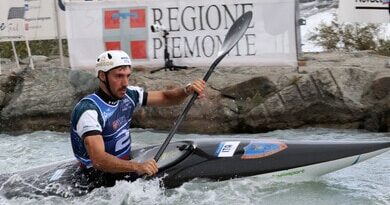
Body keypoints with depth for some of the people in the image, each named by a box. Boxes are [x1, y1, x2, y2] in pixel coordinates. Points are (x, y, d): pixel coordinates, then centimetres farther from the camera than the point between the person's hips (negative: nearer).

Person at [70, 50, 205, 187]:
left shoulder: (128, 95, 0)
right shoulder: (88, 110, -24)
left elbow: (165, 98, 9)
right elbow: (98, 160, -36)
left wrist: (188, 90, -13)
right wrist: (137, 167, -48)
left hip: (125, 165, 8)